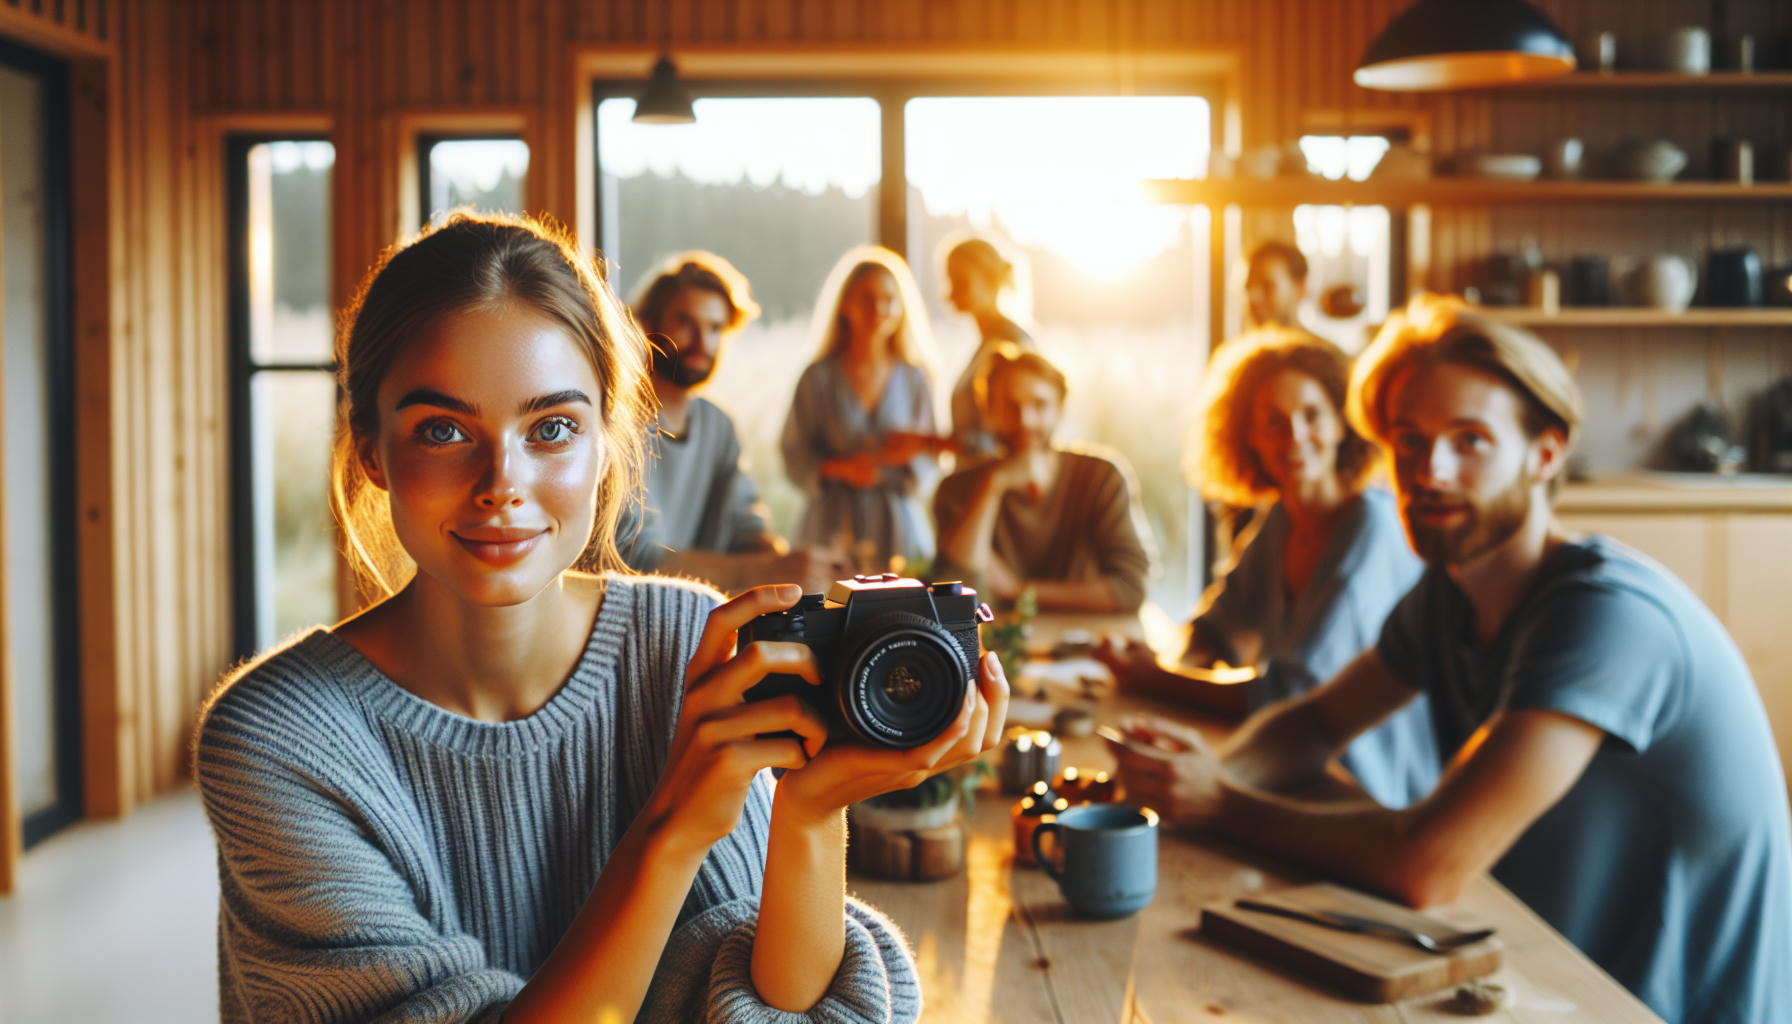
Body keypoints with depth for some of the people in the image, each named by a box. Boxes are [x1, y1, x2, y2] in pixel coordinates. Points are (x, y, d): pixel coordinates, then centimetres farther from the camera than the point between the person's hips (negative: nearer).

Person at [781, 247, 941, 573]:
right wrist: (842, 467, -15)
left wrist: (892, 460, -14)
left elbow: (928, 464, 6)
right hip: (834, 531, -1)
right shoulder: (818, 377, 3)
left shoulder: (914, 379, 7)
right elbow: (795, 459, 1)